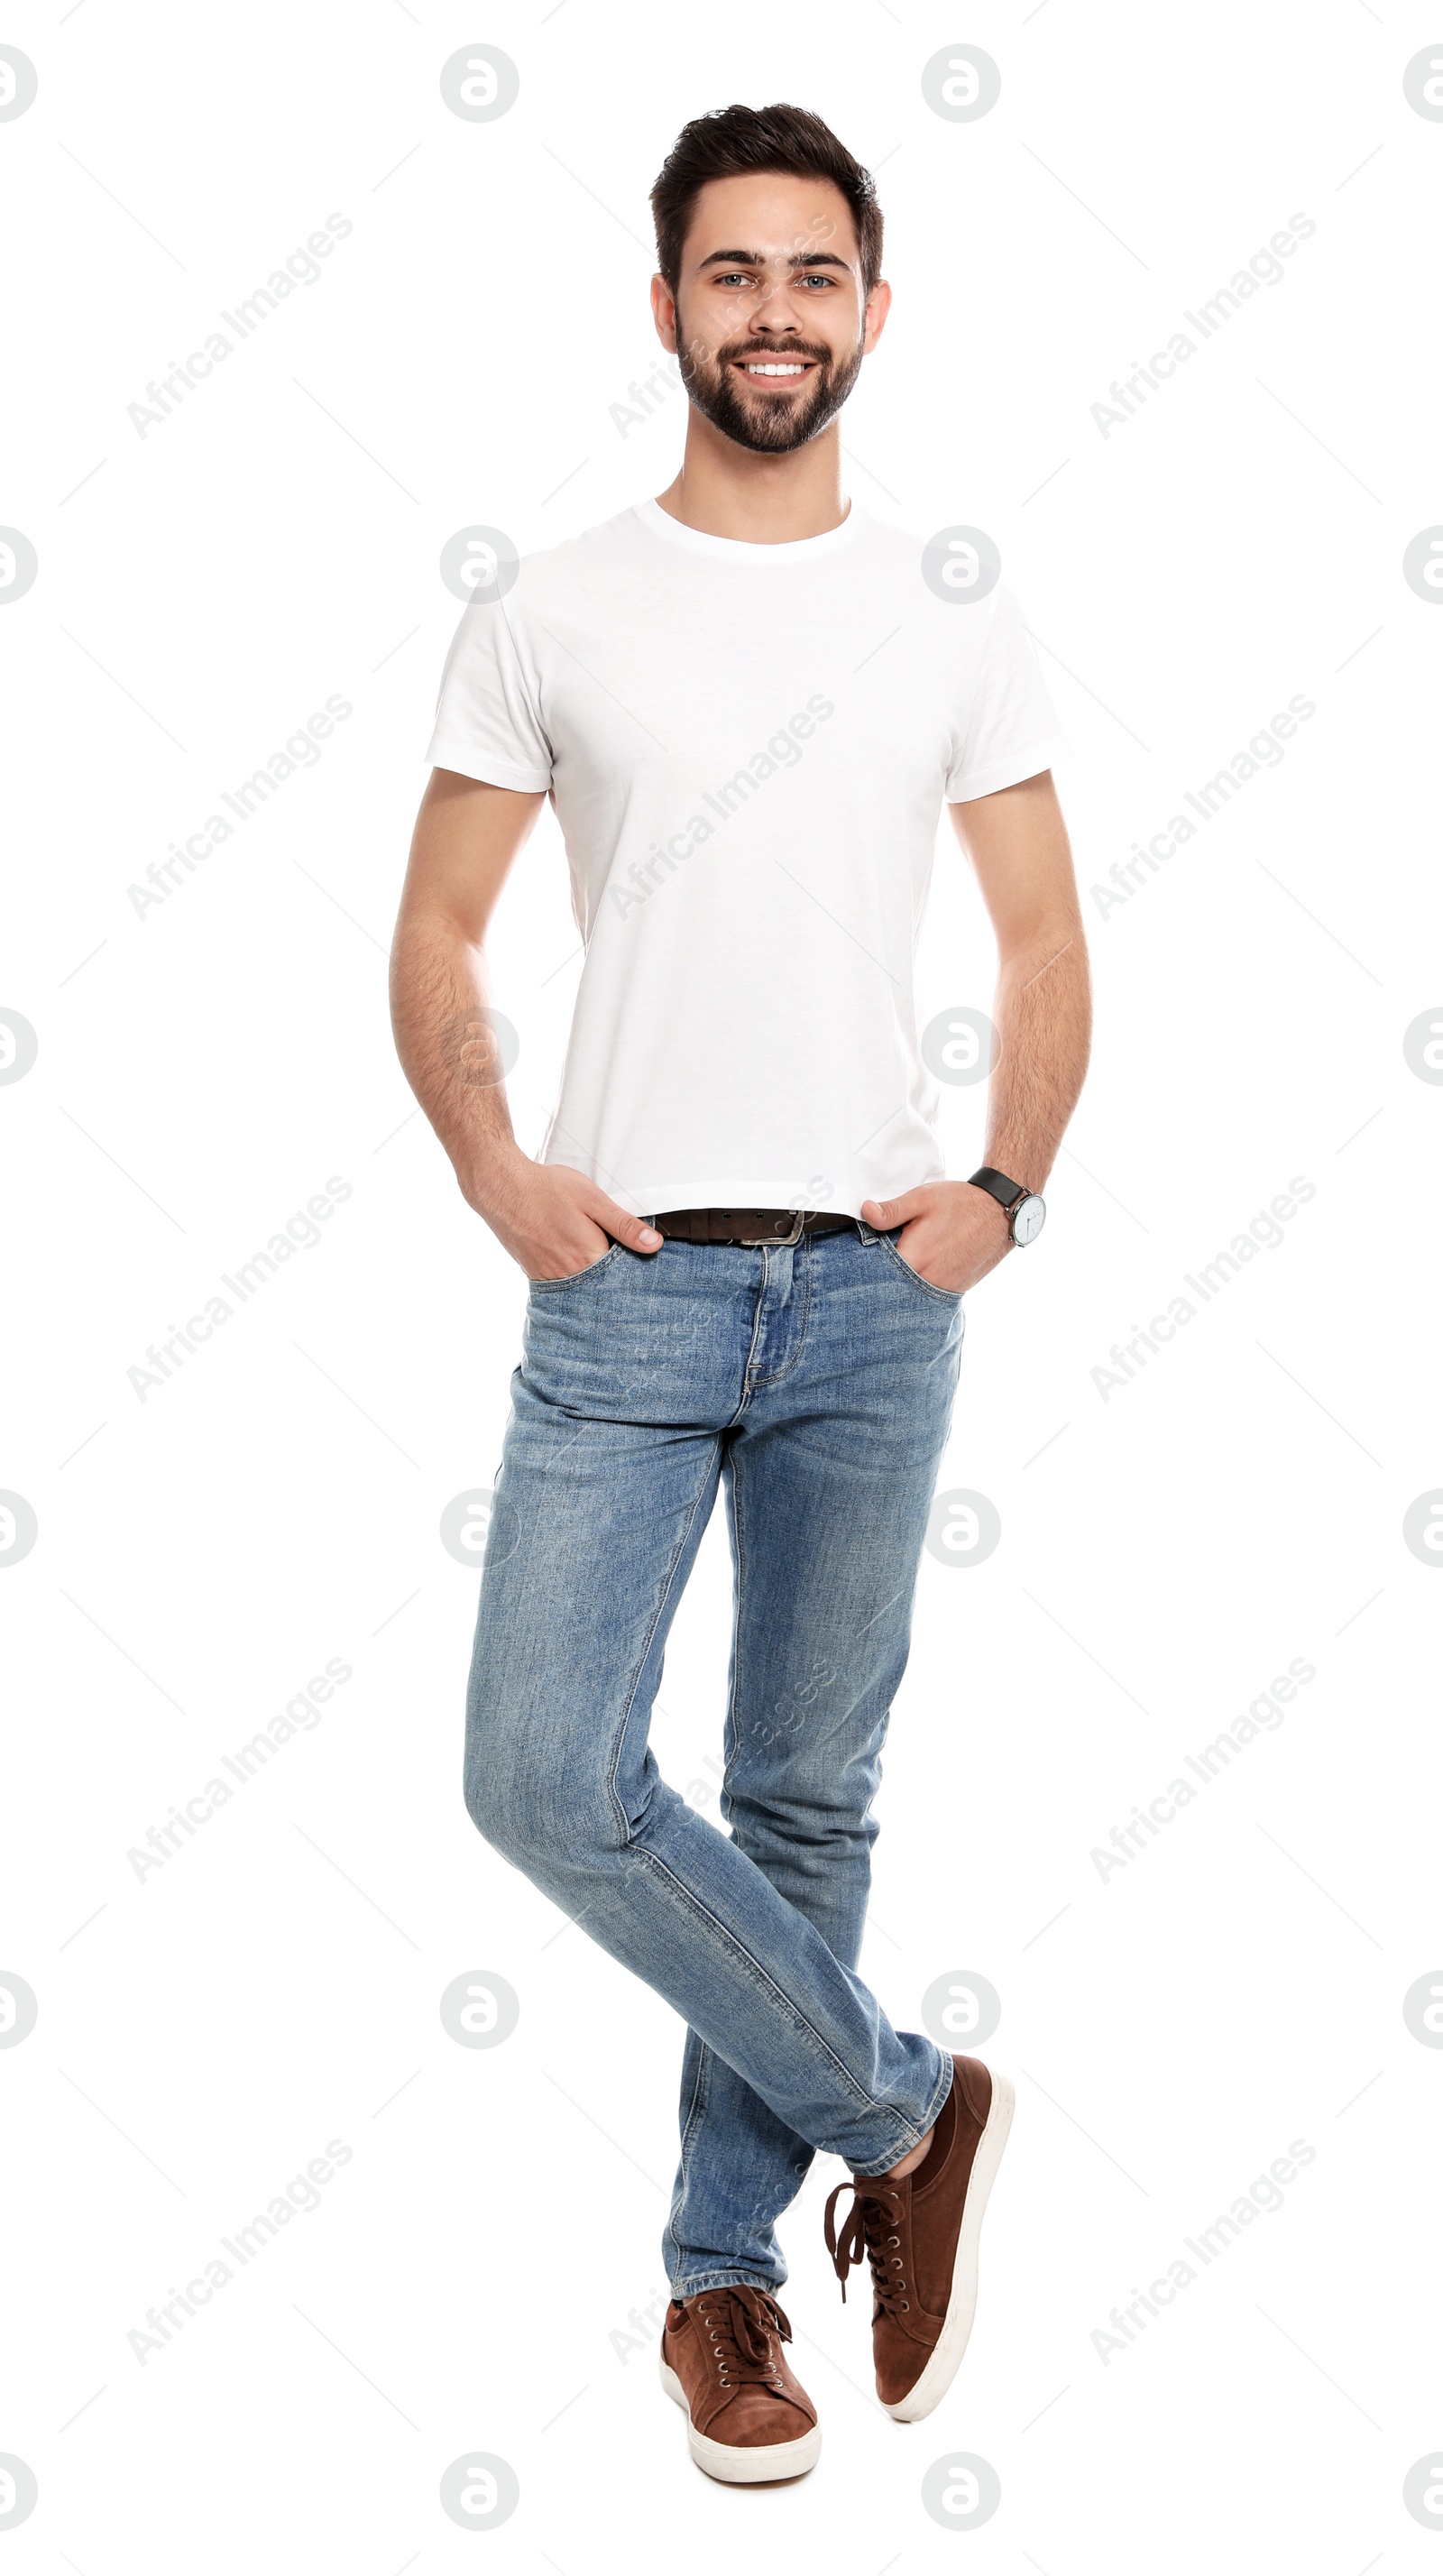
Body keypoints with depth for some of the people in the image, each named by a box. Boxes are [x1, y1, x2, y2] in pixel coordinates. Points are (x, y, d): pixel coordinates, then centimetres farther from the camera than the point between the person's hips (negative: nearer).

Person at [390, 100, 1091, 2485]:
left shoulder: (956, 624, 7)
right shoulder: (547, 616, 4)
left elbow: (1049, 953, 10)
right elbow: (437, 936, 7)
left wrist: (1004, 1190, -4)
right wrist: (493, 1170, -7)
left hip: (870, 1296, 1)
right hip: (628, 1286, -1)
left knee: (810, 1800, 8)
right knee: (548, 1775, -11)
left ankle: (725, 2269, 24)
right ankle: (902, 2109, 10)